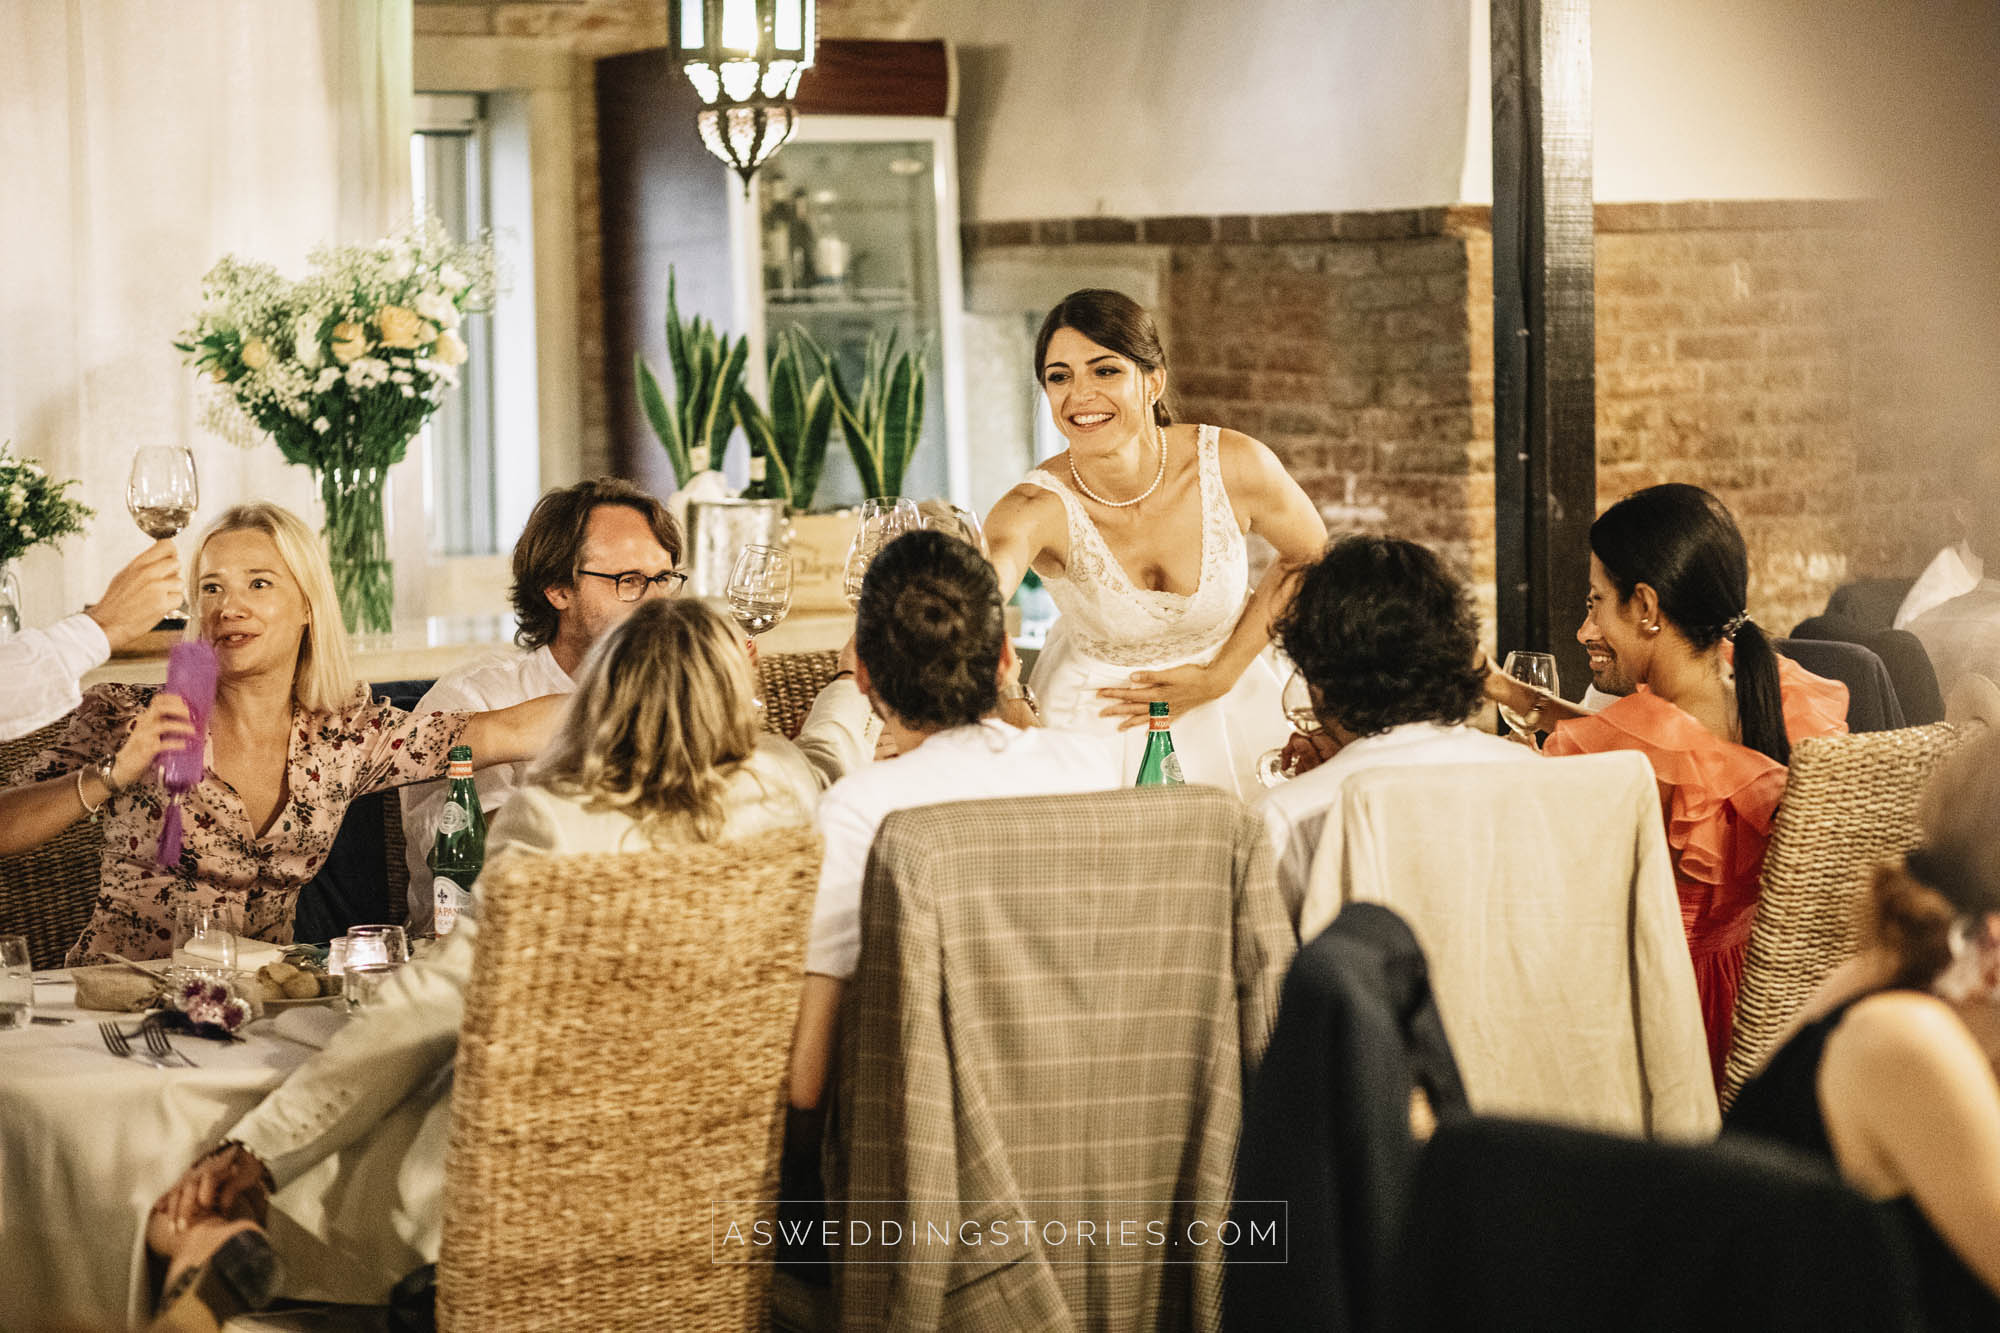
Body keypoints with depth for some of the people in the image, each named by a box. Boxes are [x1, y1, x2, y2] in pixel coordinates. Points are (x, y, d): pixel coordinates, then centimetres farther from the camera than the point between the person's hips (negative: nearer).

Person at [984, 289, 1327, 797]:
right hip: (1093, 722, -1)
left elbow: (1309, 555, -1)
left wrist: (1219, 676, -6)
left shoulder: (1235, 467, -20)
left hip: (1226, 712, 2)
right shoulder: (1042, 506, -26)